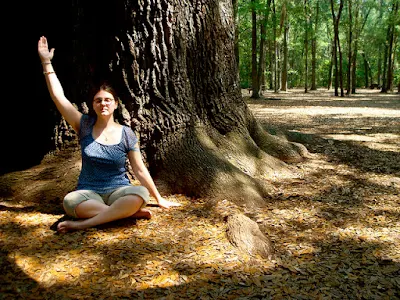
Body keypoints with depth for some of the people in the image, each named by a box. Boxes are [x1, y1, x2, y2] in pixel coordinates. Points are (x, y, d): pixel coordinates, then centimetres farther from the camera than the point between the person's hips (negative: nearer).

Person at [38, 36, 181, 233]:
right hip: (89, 193, 1)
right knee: (70, 202, -35)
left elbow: (140, 170, 3)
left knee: (141, 194, -34)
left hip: (119, 191, 0)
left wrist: (159, 199, 4)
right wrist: (46, 62, -5)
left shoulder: (126, 133, 0)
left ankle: (84, 223, -30)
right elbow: (58, 96, -4)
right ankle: (128, 212, -24)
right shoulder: (85, 126, 2)